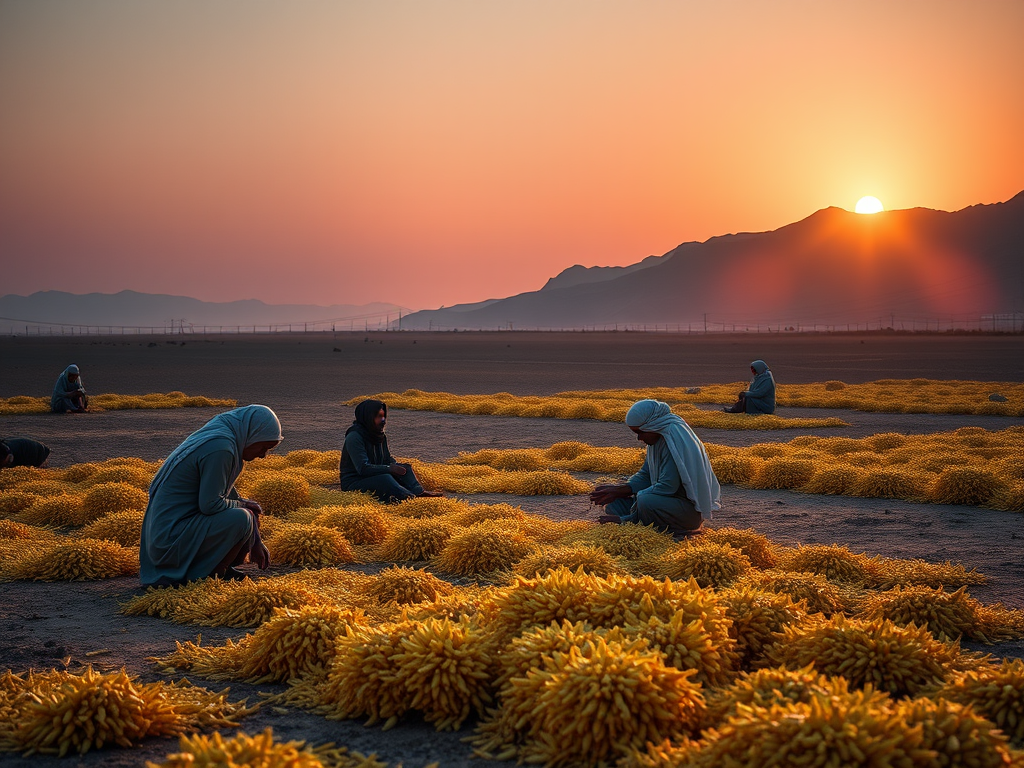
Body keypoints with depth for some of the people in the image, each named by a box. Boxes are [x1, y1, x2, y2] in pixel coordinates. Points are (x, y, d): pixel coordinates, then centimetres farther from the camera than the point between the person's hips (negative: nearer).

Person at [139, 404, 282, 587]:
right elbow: (210, 504, -23)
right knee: (241, 518, -22)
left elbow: (228, 492, 21)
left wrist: (255, 543, 20)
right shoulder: (220, 448, -20)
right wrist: (243, 505, -3)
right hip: (170, 541, -10)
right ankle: (205, 577, -9)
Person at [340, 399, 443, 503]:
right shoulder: (354, 437, -18)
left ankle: (418, 491, -34)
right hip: (353, 483, -9)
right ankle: (411, 498, -54)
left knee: (405, 468, -8)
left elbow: (389, 459, 12)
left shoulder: (381, 436, 9)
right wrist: (389, 468, -24)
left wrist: (395, 467, -12)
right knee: (384, 479, -35)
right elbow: (363, 468, -25)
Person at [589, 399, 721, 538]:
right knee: (614, 503, 3)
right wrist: (618, 490, -6)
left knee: (645, 502, -35)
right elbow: (645, 475, 12)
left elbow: (668, 486, -25)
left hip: (692, 509, -10)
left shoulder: (674, 437, -22)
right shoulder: (657, 438, 7)